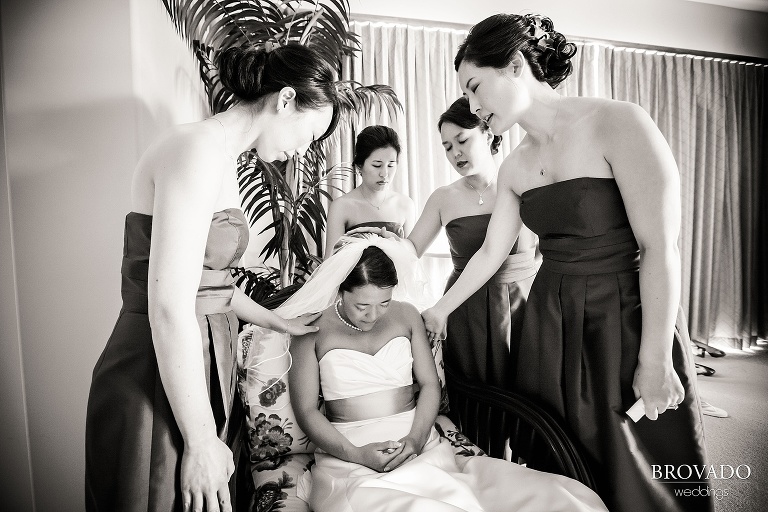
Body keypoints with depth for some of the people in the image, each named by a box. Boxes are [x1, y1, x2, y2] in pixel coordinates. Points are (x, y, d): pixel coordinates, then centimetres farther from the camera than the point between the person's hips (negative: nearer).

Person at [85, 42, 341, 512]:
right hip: (162, 380, -9)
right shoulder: (197, 148, -18)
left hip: (202, 365, 9)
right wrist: (201, 442, -19)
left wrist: (280, 323, 23)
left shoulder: (223, 160, 11)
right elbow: (168, 306, -24)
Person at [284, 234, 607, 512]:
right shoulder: (313, 330, -3)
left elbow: (429, 384, 8)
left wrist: (415, 439, -10)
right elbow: (306, 410, -3)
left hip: (418, 444, 3)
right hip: (348, 455, -3)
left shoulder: (406, 316, 8)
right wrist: (357, 455, -17)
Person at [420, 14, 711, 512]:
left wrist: (654, 361, -16)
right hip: (549, 319, 6)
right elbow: (490, 254, 12)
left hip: (627, 315, -5)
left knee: (635, 467, 9)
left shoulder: (618, 123, -14)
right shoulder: (515, 168, 5)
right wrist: (440, 309, 19)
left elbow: (661, 247, -16)